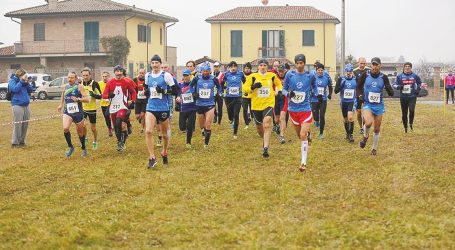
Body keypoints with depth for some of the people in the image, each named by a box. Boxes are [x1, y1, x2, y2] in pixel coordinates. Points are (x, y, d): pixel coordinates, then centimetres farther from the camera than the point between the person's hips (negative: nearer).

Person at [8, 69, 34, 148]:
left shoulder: (24, 81, 14)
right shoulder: (12, 81, -2)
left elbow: (31, 90, 10)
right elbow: (15, 89, -18)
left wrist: (26, 82, -3)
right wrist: (21, 81, -14)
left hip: (26, 105, 6)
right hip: (17, 105, -6)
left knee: (25, 124, 8)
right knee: (17, 124, -7)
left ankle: (22, 141, 18)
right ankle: (15, 143, 0)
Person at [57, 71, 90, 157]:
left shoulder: (79, 87, -7)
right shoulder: (65, 87, 6)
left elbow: (87, 99, -12)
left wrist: (78, 99, -25)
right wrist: (61, 105, 28)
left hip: (78, 112, -2)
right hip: (67, 112, 2)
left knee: (80, 132, 11)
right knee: (65, 128, -23)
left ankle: (83, 149, 35)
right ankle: (70, 147, -4)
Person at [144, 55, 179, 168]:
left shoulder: (166, 75, -7)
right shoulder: (147, 76, 7)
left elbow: (176, 91, -8)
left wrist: (164, 91, -21)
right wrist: (146, 92, 3)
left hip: (163, 108, -2)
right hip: (151, 108, 2)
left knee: (165, 134, 13)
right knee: (148, 131, -17)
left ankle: (164, 153, 39)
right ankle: (152, 158, -13)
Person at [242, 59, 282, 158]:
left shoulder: (272, 76, 4)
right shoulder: (253, 77, -2)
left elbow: (279, 84, 25)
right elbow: (244, 88, -6)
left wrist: (279, 91, 9)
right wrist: (253, 87, -22)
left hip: (268, 104, -1)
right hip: (256, 105, 2)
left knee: (267, 125, -22)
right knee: (259, 128, 14)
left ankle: (265, 149, -26)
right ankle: (265, 140, 46)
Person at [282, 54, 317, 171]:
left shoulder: (310, 76, -2)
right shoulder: (289, 75, -2)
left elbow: (314, 87, 15)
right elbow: (284, 89, 6)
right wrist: (288, 93, -16)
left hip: (305, 109, -2)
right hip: (293, 109, 2)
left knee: (303, 136, -13)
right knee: (300, 135, 13)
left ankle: (303, 163, -10)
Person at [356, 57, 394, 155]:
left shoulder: (383, 77, -3)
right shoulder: (365, 75, -4)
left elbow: (391, 93, -3)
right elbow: (358, 87, 11)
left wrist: (388, 88, -26)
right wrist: (360, 95, -7)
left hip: (379, 106, 2)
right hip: (367, 104, -1)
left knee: (377, 129, 7)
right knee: (368, 123, -28)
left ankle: (374, 149, 26)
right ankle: (365, 136, 4)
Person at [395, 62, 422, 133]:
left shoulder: (414, 76, 5)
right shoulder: (400, 76, 2)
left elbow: (419, 83, 21)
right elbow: (396, 86, 5)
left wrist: (417, 90, 7)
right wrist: (400, 87, -16)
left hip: (412, 97, -1)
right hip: (403, 97, 1)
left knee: (411, 110, -22)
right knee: (404, 113, 5)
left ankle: (411, 123, 3)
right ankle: (405, 128, 22)